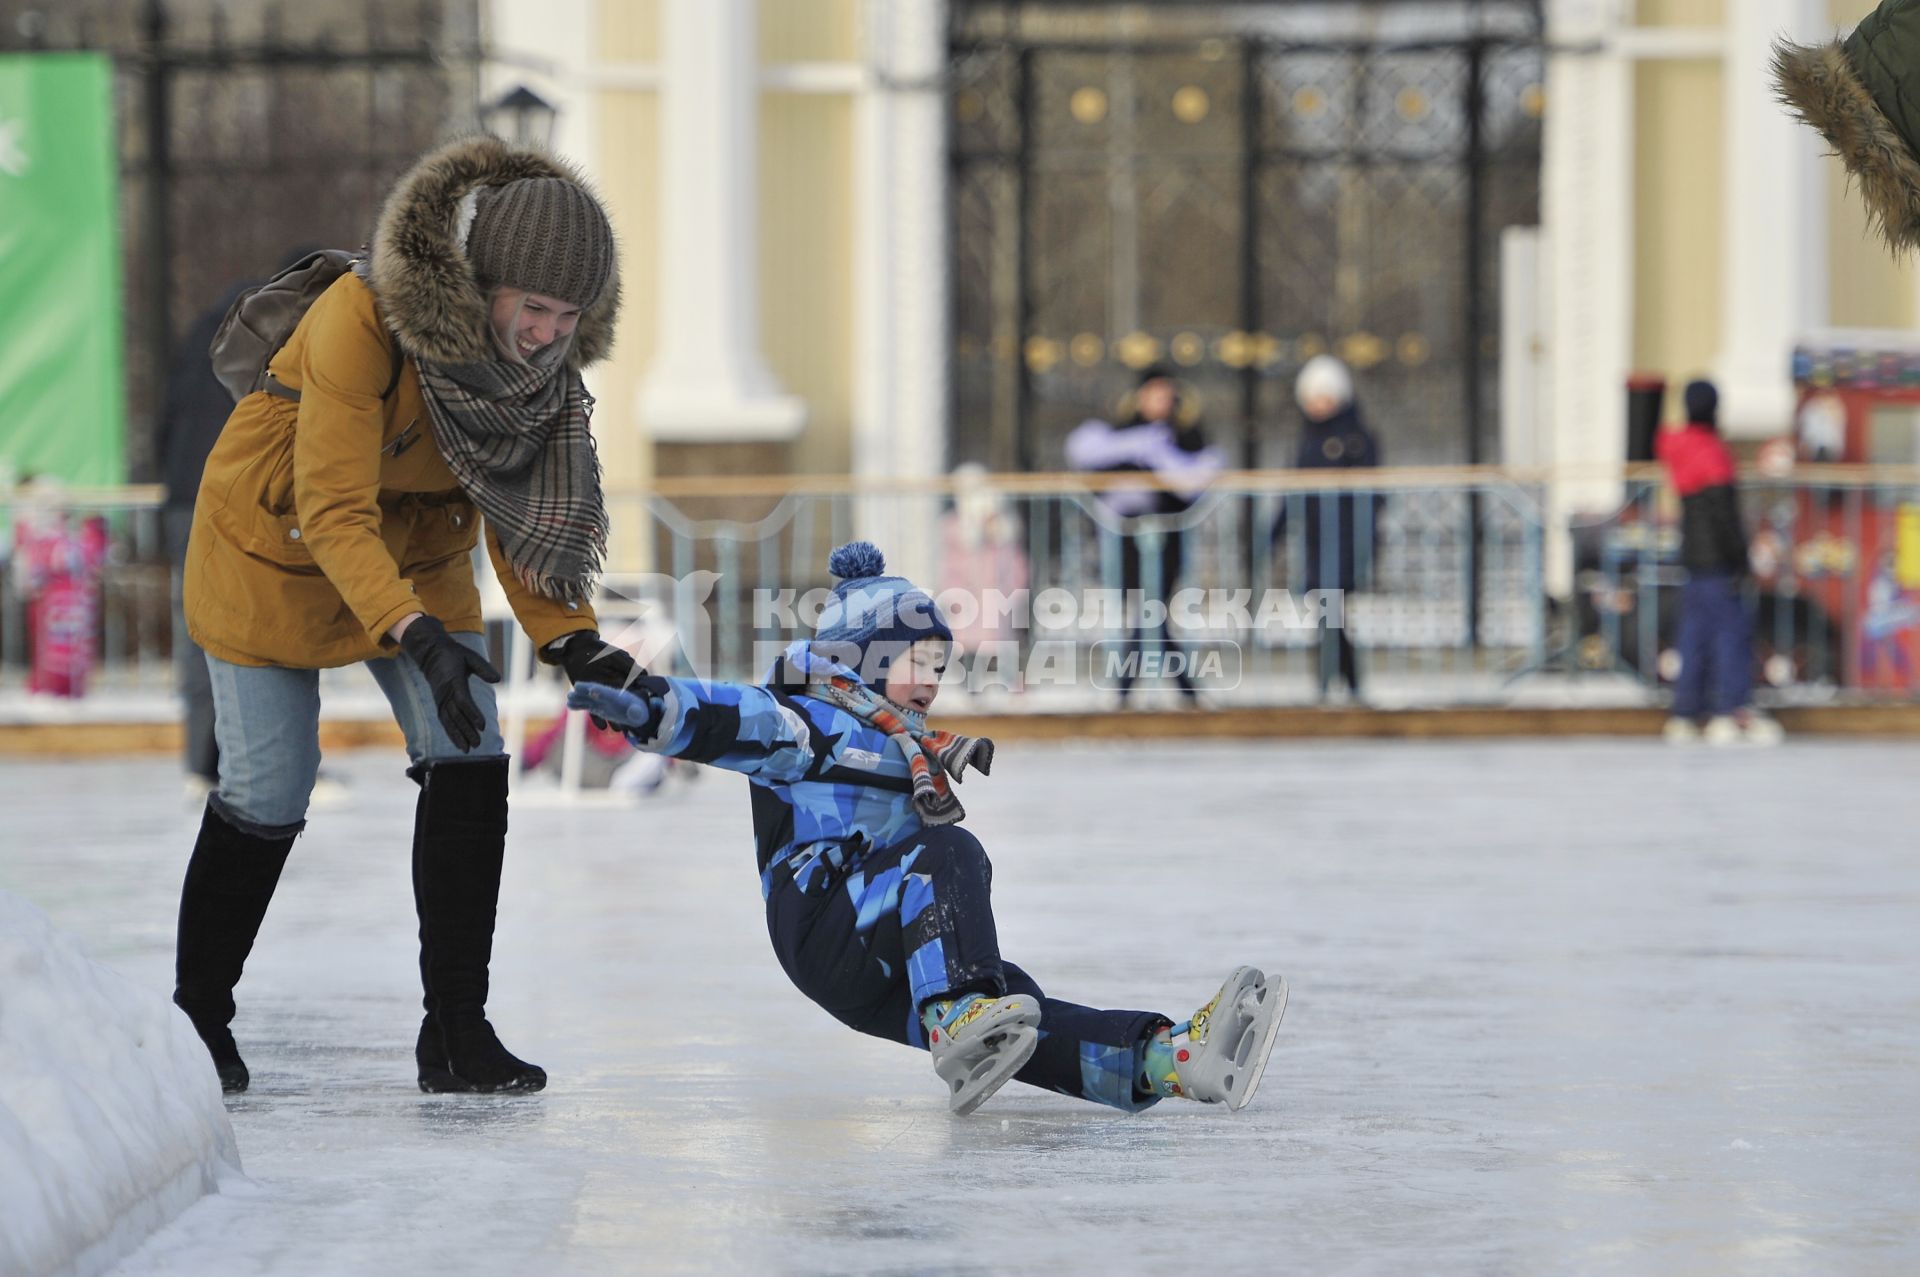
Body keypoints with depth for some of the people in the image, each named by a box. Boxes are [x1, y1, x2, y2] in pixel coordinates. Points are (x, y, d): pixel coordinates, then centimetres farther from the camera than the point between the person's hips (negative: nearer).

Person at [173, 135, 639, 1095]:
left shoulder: (544, 350, -16)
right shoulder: (361, 321, -35)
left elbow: (521, 503, -8)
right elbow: (334, 513, -37)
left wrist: (567, 638, -22)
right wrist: (416, 638, -48)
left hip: (417, 552, 5)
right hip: (275, 547, -5)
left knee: (470, 762, -10)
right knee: (267, 794, -1)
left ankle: (455, 1027, -1)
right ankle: (197, 1021, 21)